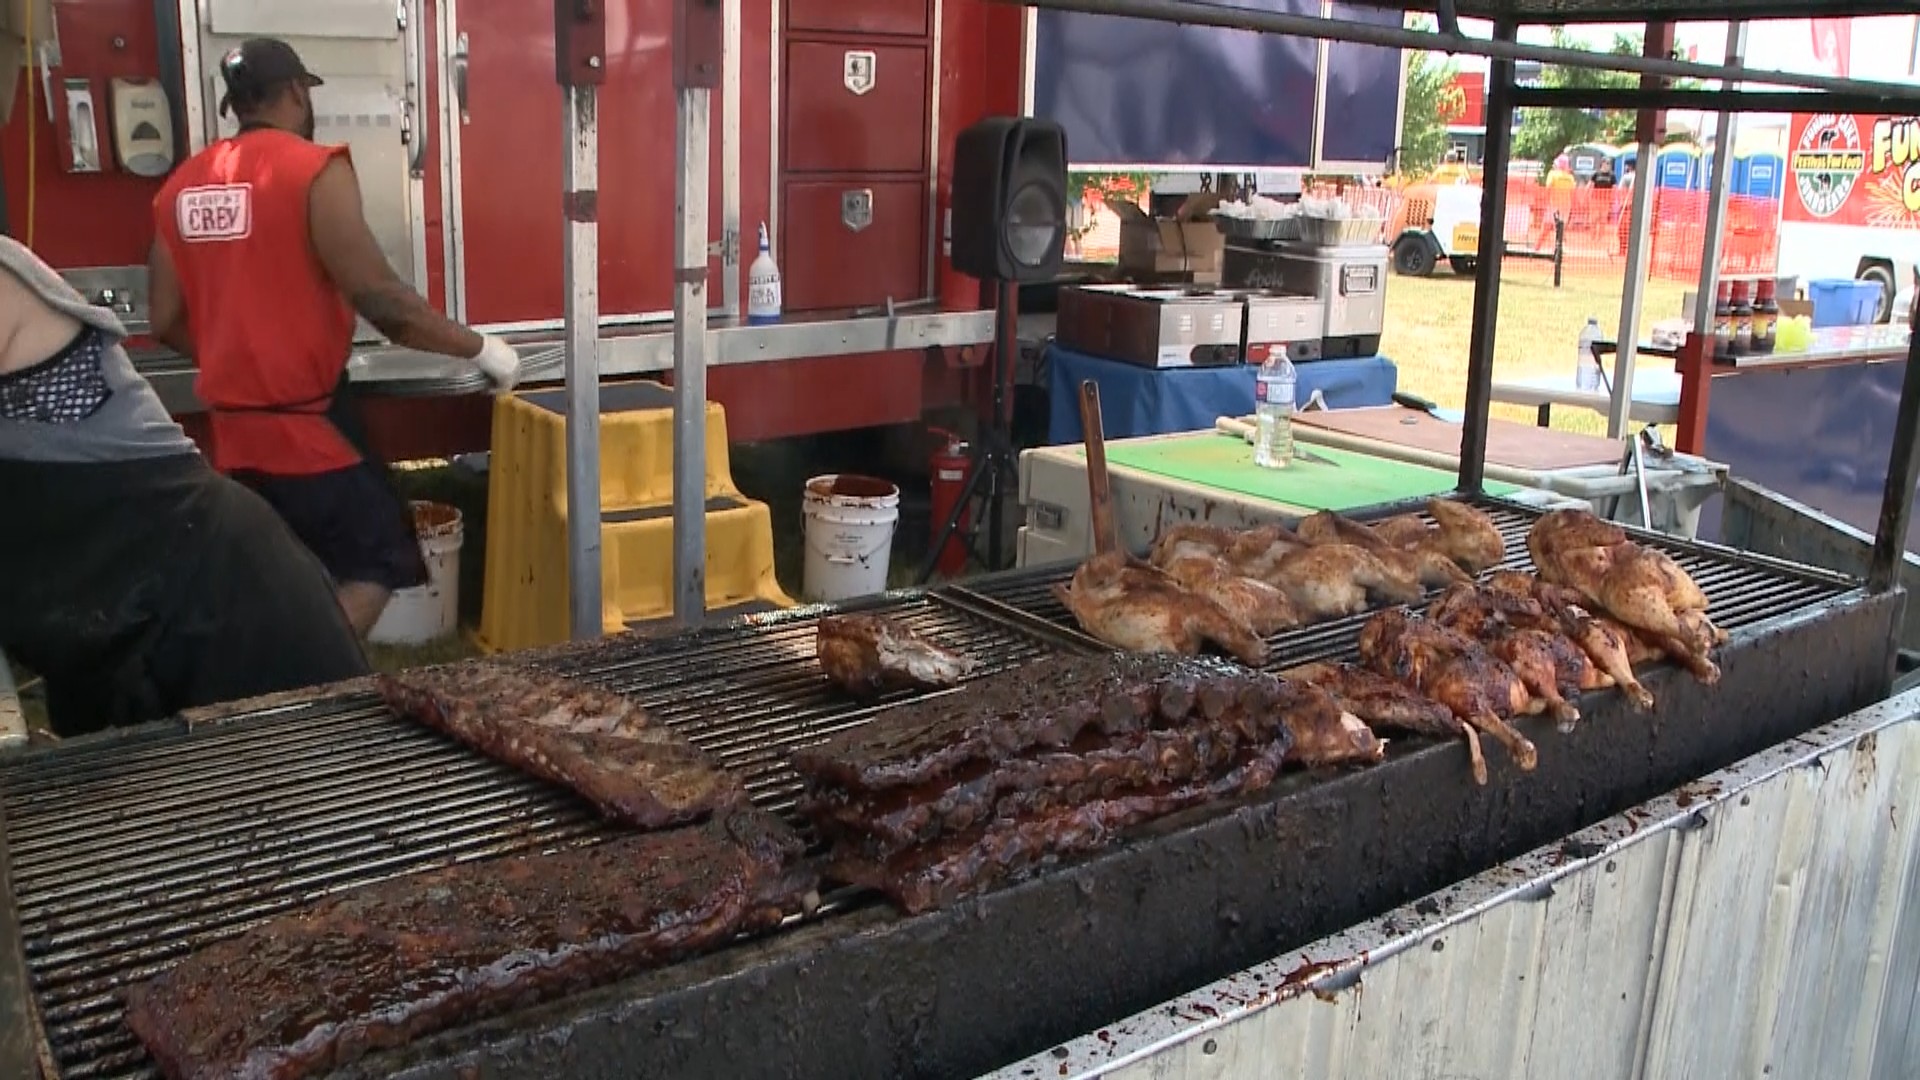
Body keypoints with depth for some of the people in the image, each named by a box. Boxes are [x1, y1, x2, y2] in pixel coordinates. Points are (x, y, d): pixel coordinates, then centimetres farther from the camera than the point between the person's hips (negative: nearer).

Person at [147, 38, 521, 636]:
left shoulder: (182, 186, 9)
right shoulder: (313, 169, -11)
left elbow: (166, 321, 11)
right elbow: (380, 298, -16)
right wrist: (480, 348, -6)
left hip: (232, 425, 7)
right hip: (304, 418, -7)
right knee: (380, 558, 3)